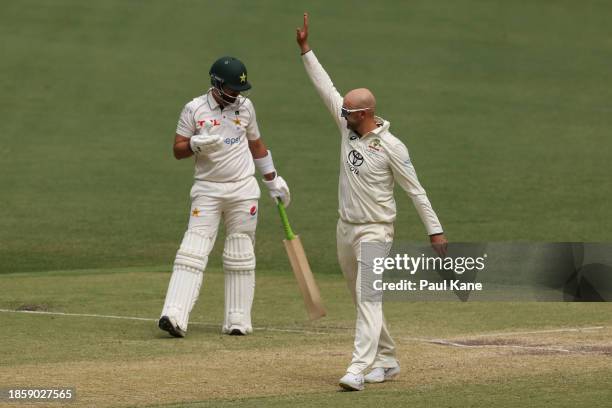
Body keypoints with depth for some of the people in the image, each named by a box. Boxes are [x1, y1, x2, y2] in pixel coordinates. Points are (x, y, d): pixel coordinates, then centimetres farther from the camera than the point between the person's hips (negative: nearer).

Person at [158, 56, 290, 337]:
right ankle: (174, 315, -22)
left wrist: (273, 180, 20)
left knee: (240, 256, 4)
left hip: (243, 190, 3)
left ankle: (238, 321, 9)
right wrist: (197, 144, -22)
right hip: (207, 190, -3)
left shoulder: (245, 106, 7)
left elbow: (256, 145, 19)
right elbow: (178, 150, -2)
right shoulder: (194, 109, -3)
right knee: (193, 251, -13)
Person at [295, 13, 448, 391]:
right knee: (363, 302, 15)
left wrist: (435, 230, -13)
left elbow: (415, 190, -12)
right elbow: (326, 87, 7)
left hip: (375, 232, -8)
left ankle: (358, 370, -26)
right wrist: (305, 49, 5)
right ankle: (387, 361, 27)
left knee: (368, 301, -16)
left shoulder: (391, 147, -16)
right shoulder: (349, 129, 3)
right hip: (346, 229, 8)